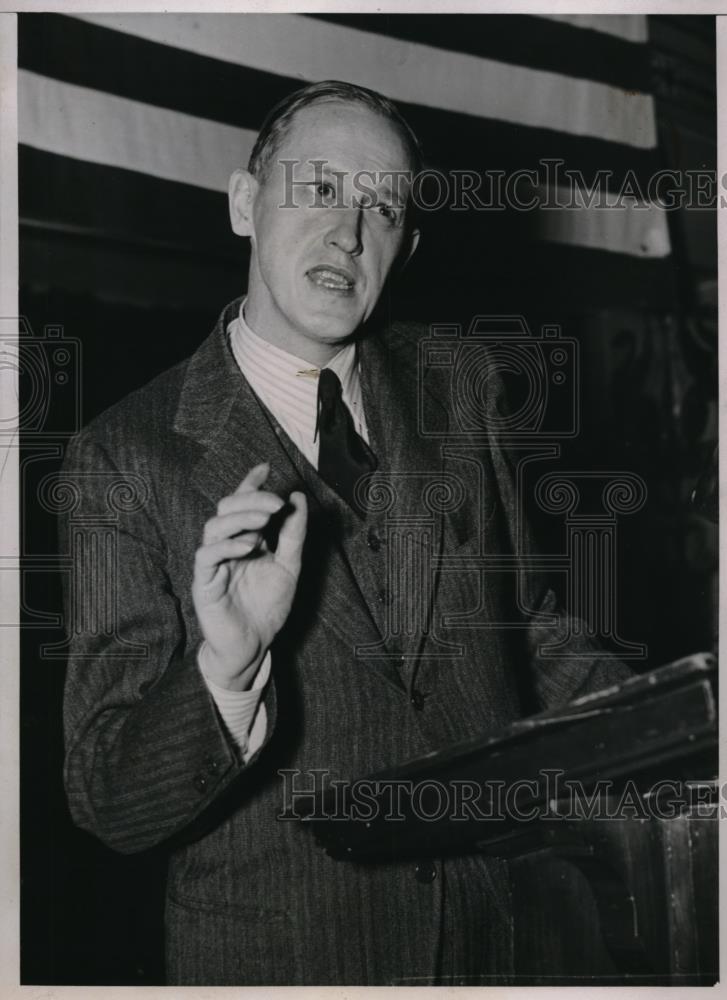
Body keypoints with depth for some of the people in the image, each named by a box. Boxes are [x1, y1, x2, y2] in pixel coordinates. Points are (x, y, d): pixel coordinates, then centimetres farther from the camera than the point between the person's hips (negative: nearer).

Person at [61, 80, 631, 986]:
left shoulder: (455, 393, 1)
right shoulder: (125, 458, -12)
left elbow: (527, 624, 9)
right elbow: (107, 802, -15)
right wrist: (225, 667, -32)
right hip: (276, 957, -3)